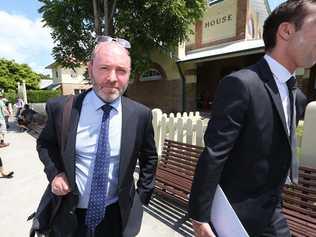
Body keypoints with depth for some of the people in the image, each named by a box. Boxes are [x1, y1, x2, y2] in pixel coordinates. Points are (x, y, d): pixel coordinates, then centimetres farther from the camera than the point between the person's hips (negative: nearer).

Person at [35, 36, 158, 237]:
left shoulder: (140, 114, -14)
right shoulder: (61, 108, -14)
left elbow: (149, 158, 1)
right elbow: (45, 143, 5)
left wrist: (142, 197, 1)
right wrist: (54, 173, -11)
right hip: (68, 217, 1)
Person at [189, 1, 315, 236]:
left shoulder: (296, 95, 5)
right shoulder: (240, 84, -23)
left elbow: (281, 153, 12)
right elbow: (212, 155, -25)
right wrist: (200, 215, -19)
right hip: (235, 215, -6)